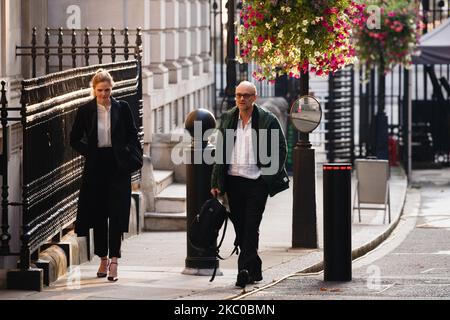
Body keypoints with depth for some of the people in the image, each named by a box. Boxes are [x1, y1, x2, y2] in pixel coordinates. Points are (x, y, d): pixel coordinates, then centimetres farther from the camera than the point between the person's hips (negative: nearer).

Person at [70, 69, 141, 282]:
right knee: (98, 214, 6)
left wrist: (127, 153, -4)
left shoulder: (122, 108, 2)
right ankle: (103, 259, 18)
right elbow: (74, 139, 10)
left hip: (118, 167, -1)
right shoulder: (85, 111, 2)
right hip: (95, 166, 1)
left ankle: (114, 260, -11)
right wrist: (88, 152, -1)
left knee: (116, 213, -9)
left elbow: (132, 136, 9)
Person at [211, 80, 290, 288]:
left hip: (257, 183, -5)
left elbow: (280, 150, 1)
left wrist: (270, 176, -7)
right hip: (234, 181, 5)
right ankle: (255, 270, 19)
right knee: (241, 230, 8)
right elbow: (220, 153, 12)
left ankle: (245, 270, -14)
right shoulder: (227, 120, 9)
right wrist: (216, 183, 7)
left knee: (251, 229, -10)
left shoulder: (268, 121, -3)